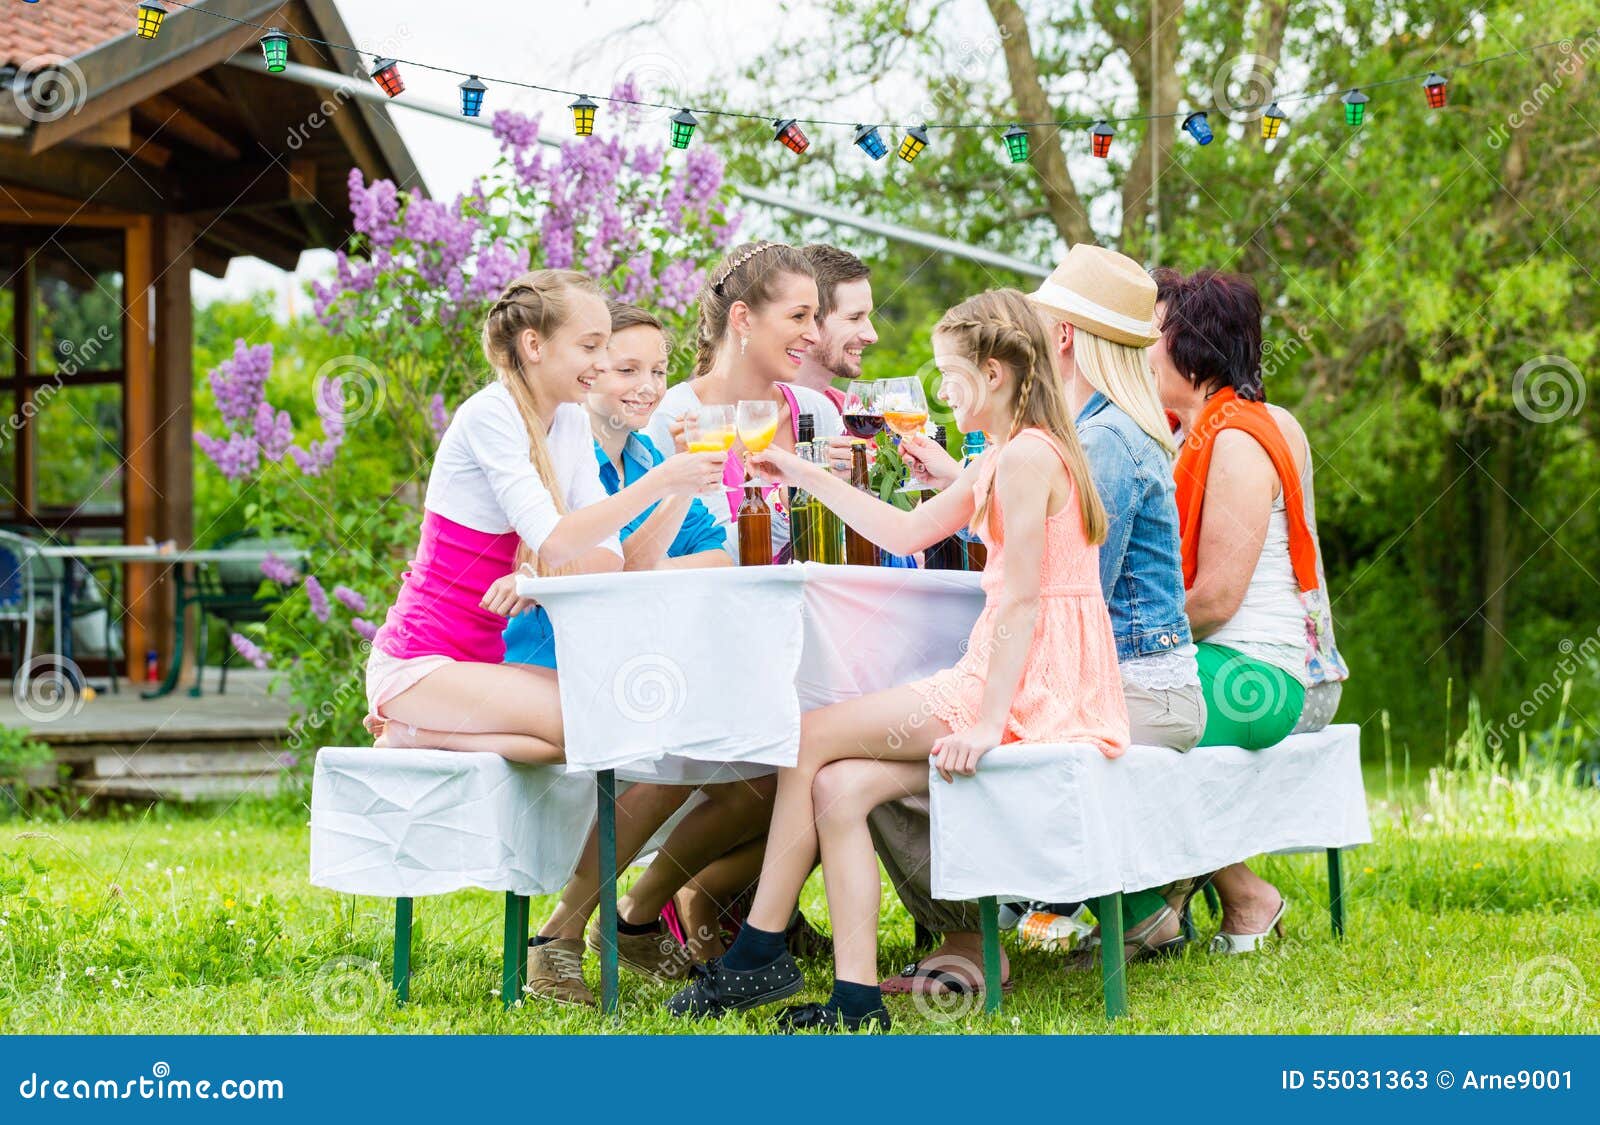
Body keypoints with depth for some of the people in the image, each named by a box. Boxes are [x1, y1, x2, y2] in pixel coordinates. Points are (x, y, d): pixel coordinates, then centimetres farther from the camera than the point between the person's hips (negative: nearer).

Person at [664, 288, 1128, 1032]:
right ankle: (856, 1001, -6)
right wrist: (808, 477, 25)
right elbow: (906, 533, 27)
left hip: (1034, 692, -9)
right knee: (839, 787, -2)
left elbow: (1022, 600, -19)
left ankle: (759, 952, 6)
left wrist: (988, 722, -22)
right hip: (1022, 686, 9)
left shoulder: (1027, 456, -13)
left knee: (813, 736, -3)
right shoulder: (1003, 460, 20)